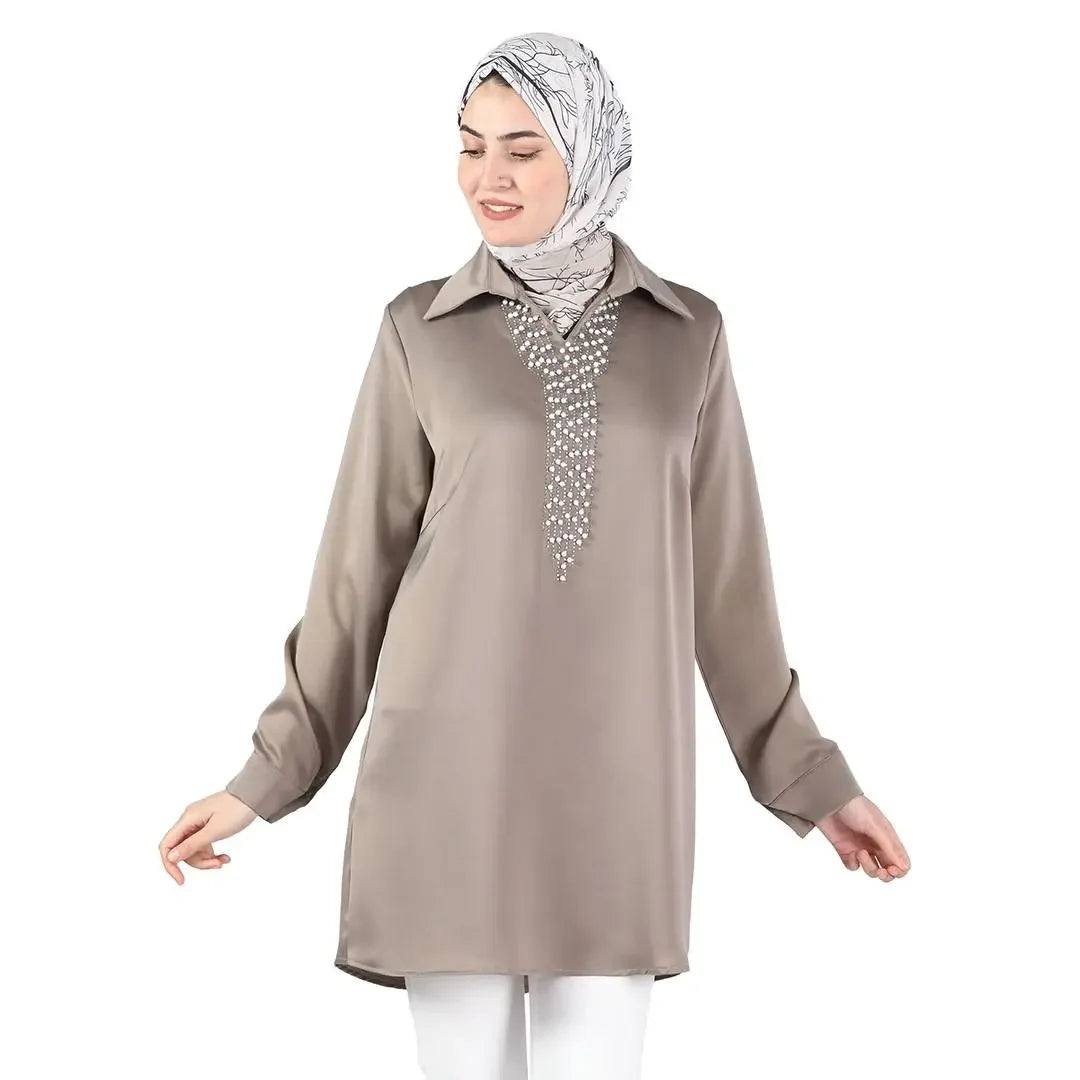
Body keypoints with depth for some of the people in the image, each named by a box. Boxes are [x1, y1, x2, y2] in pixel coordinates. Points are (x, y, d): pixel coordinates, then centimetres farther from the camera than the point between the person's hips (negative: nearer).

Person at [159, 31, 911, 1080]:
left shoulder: (687, 333, 4)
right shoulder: (421, 329, 1)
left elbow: (725, 569, 9)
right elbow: (360, 562, 5)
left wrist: (809, 774, 10)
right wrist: (271, 772, 3)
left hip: (616, 777, 1)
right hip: (447, 769, -1)